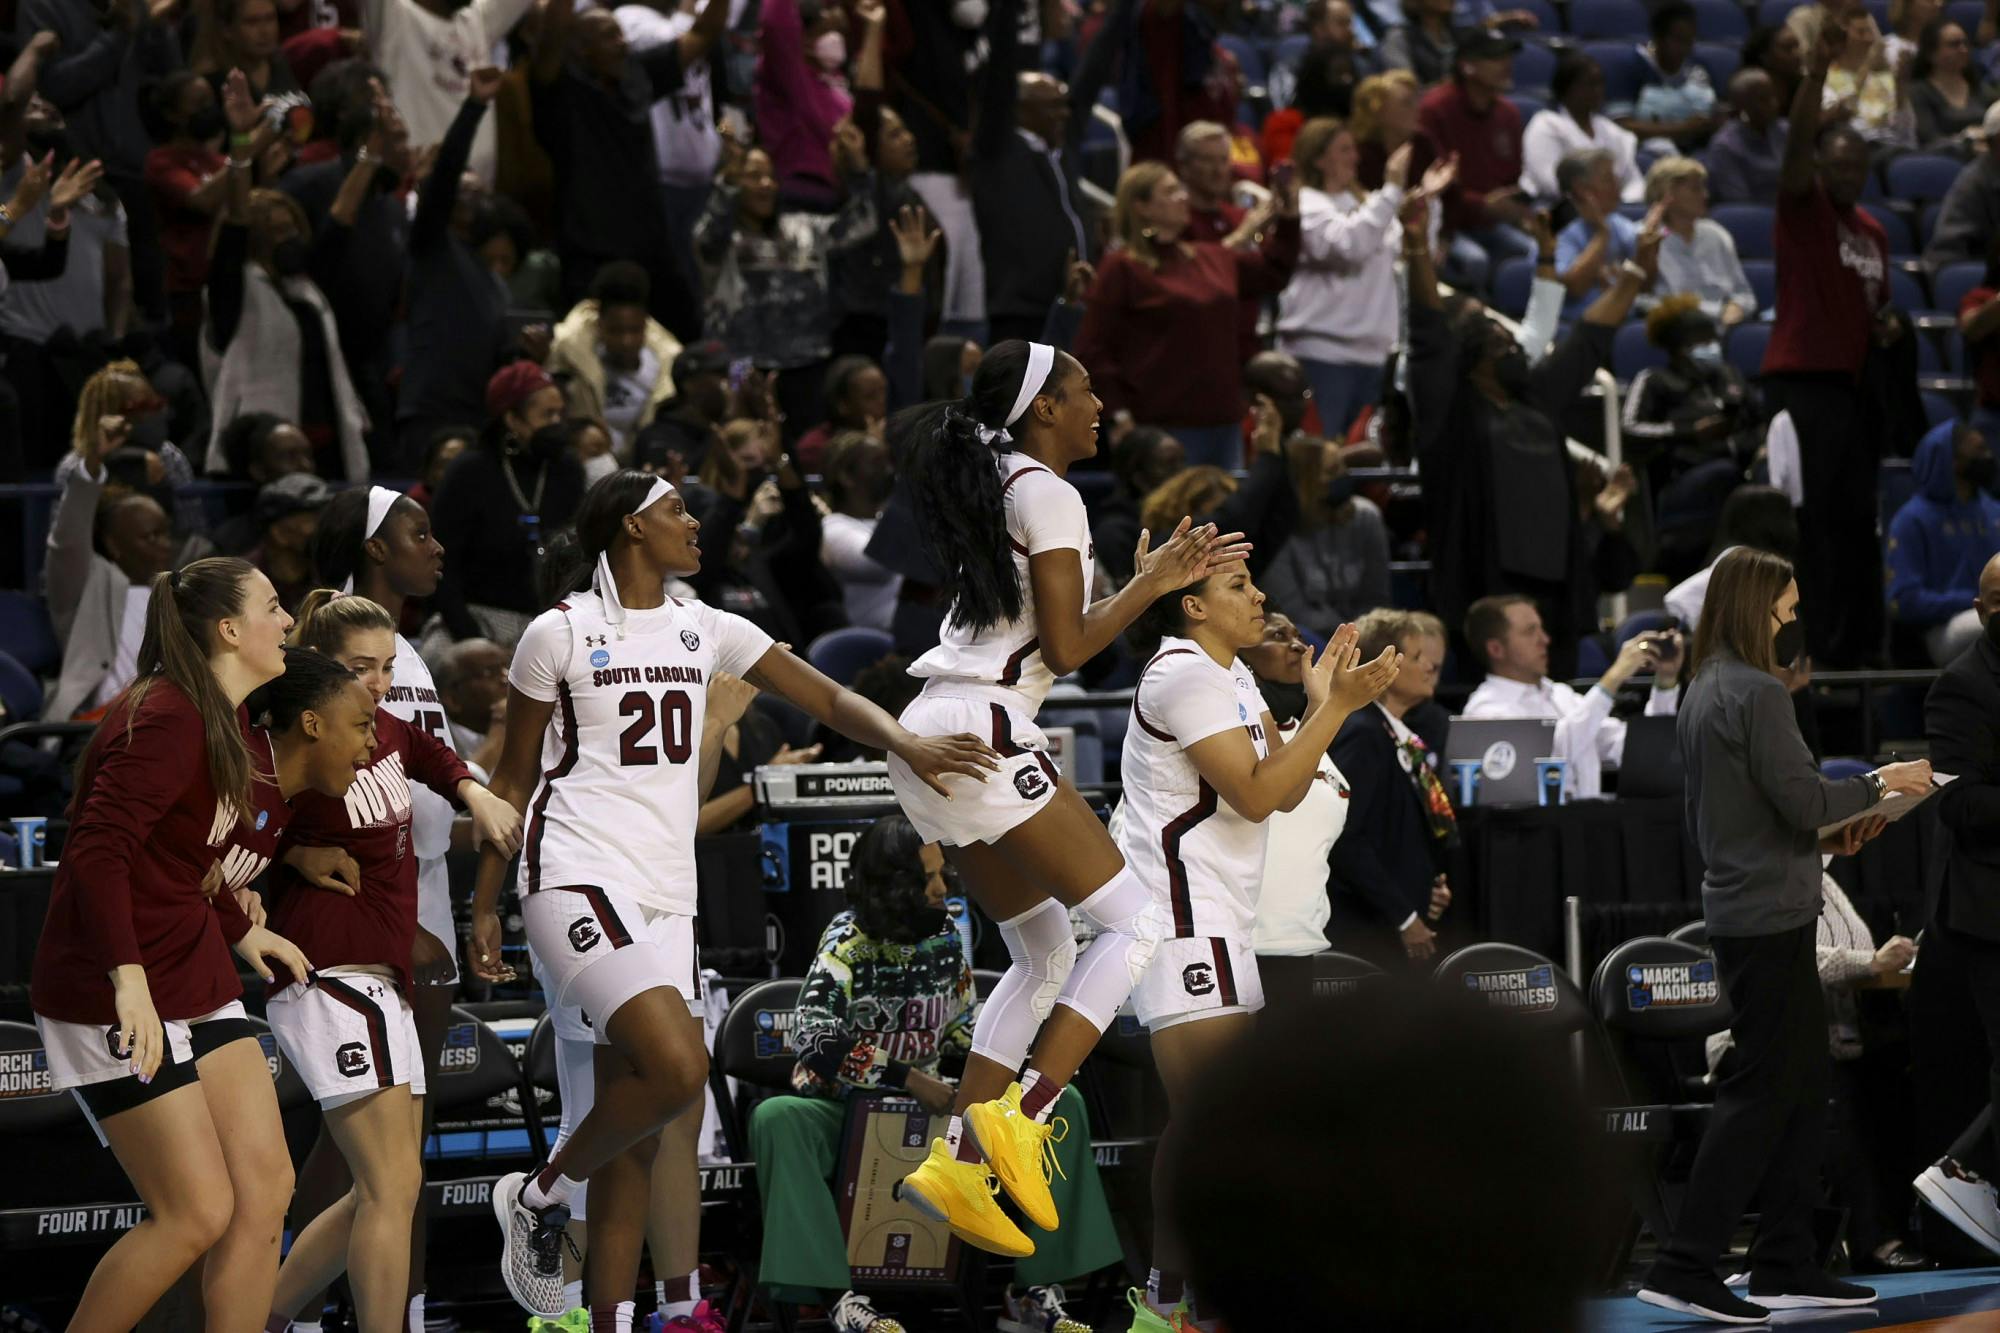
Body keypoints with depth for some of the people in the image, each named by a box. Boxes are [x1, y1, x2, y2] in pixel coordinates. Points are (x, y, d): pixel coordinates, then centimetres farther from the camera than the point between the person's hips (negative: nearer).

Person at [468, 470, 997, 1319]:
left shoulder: (705, 631, 13)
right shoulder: (560, 633, -2)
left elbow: (826, 698, 9)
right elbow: (513, 781, 4)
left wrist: (905, 744, -10)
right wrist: (484, 906, 2)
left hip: (664, 895, 6)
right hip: (579, 877, -6)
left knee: (636, 1134, 3)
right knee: (678, 1068, -23)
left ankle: (610, 1320, 6)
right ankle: (537, 1195, -2)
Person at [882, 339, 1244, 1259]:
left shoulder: (989, 487, 22)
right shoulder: (1046, 493, -6)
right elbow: (1066, 647, -11)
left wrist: (1151, 581, 26)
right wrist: (1149, 585, 0)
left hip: (930, 735, 10)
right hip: (983, 731, -10)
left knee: (1044, 950, 15)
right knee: (1131, 921, -8)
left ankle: (958, 1163, 7)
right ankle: (1020, 1118, -18)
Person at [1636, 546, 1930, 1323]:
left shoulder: (1704, 692, 13)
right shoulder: (1756, 694, -17)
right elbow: (1803, 798, -20)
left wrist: (1830, 832, 17)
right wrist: (1880, 785, -5)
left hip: (1736, 904, 10)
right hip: (1771, 915, -10)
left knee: (1804, 1083, 14)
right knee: (1764, 1090, -7)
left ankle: (1786, 1265, 17)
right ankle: (1684, 1267, -8)